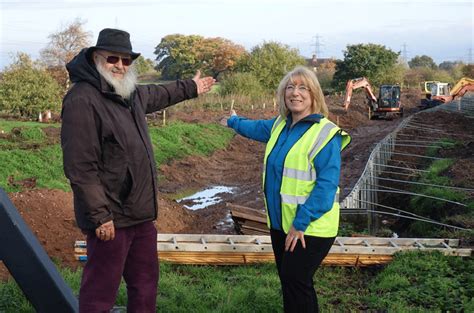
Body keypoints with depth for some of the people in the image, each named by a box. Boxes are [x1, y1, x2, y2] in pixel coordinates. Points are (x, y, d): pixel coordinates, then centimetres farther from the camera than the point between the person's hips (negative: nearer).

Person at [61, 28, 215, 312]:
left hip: (142, 214, 9)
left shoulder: (132, 94, 11)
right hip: (111, 218, -9)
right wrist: (100, 216, -23)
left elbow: (159, 94, 36)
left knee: (146, 283, 20)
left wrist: (191, 88, 48)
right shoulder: (82, 100, -17)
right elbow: (80, 167, -22)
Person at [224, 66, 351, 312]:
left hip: (310, 228, -7)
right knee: (289, 281, 14)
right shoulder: (279, 125, 8)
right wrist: (234, 121, 48)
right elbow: (255, 128, 31)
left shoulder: (325, 133, -17)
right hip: (280, 222, 8)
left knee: (295, 283, -7)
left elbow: (326, 185, -22)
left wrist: (300, 223, -24)